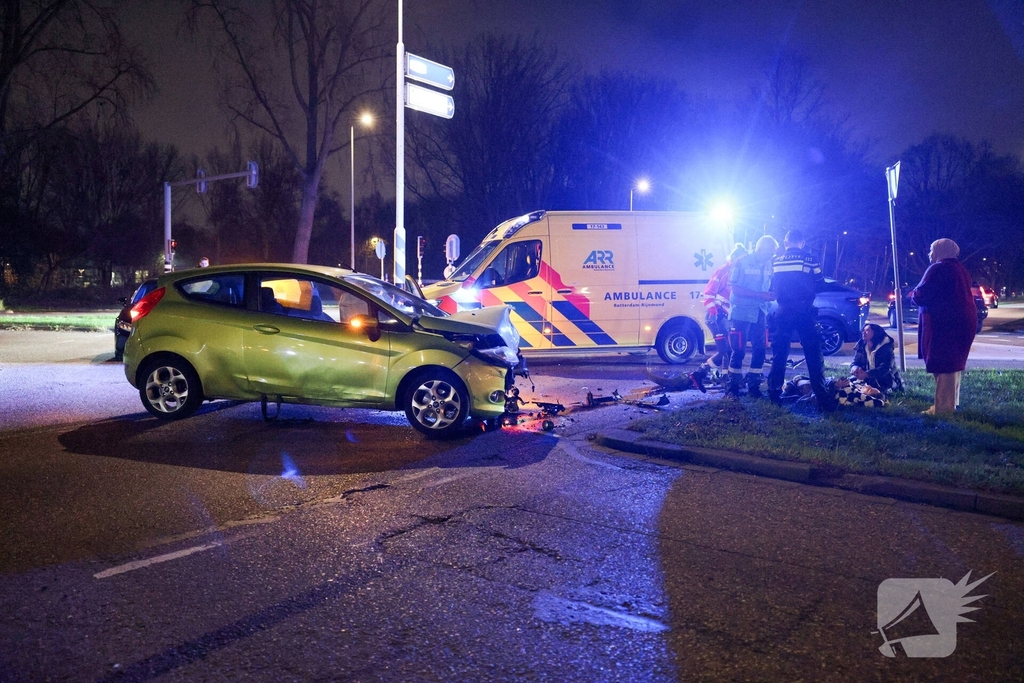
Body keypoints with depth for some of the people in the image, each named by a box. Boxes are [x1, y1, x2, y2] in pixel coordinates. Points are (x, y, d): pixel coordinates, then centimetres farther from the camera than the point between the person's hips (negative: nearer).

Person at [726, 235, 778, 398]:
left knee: (759, 350, 4)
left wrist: (772, 295, -7)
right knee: (738, 350, -2)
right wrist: (760, 295, -20)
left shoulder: (768, 264, 7)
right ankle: (732, 387, 8)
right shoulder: (742, 262, -9)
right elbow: (735, 288, -14)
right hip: (741, 312, -5)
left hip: (759, 313, 5)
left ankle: (753, 386, 15)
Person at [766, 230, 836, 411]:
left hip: (783, 312, 3)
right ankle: (822, 397, -5)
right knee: (814, 355, -2)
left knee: (779, 354, 11)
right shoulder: (809, 259, -2)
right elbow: (819, 283, 5)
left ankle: (774, 394, 12)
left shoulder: (776, 261, 6)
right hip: (804, 311, -3)